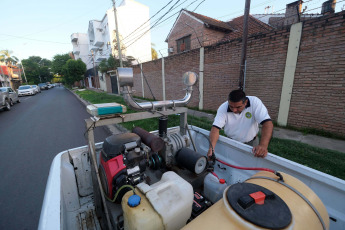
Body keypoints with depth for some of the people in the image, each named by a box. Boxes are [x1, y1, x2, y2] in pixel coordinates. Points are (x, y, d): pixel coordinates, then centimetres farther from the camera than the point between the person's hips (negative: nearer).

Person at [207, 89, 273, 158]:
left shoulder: (255, 102, -22)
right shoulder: (223, 108, -20)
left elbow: (267, 123, -29)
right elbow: (215, 128, -26)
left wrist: (263, 145, -44)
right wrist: (211, 147, -41)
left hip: (251, 143, 0)